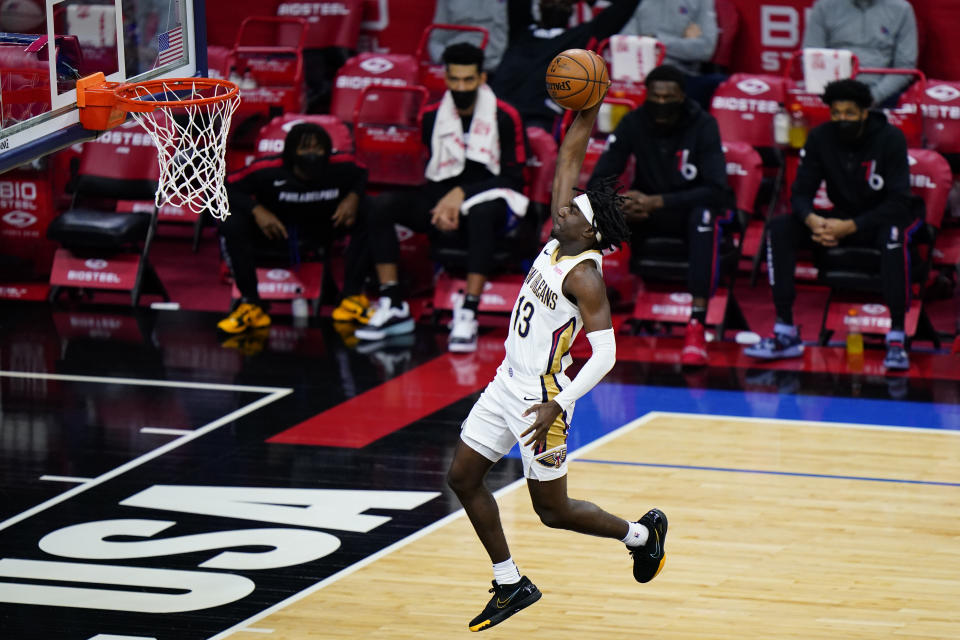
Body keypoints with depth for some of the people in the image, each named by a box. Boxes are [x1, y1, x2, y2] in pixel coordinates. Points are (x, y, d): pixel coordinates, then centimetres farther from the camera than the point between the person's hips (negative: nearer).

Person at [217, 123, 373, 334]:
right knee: (232, 225, -31)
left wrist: (353, 196, -20)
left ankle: (352, 296, -15)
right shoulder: (268, 170, -25)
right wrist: (256, 210, -33)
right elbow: (228, 187, -18)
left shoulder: (340, 169, -19)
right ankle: (250, 303, -19)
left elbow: (366, 176, 2)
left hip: (321, 233, 2)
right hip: (276, 230, -1)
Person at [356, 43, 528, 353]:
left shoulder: (504, 117, -6)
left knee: (481, 214, -41)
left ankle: (467, 315, -45)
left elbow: (514, 177, -8)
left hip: (490, 198, -4)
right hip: (443, 199, 4)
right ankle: (393, 307, -20)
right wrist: (441, 208, -13)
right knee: (384, 205, -20)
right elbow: (431, 175, 8)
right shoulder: (432, 116, 5)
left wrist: (462, 194, -17)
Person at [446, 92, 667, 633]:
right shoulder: (559, 238, 1)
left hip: (540, 397, -9)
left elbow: (605, 354, -26)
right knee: (464, 478, 8)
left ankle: (642, 533, 27)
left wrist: (558, 406, -31)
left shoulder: (584, 275, -20)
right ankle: (511, 586, 19)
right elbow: (571, 158, 7)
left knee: (553, 510, 3)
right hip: (508, 382, 9)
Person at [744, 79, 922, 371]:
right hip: (843, 217, 5)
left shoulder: (890, 138, -17)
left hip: (883, 218, -4)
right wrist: (812, 221, -29)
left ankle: (896, 340, -39)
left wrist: (851, 227, -33)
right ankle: (786, 334, -18)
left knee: (894, 235, -41)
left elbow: (897, 203, -22)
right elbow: (800, 193, -5)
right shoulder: (821, 138, -6)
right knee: (779, 228, -17)